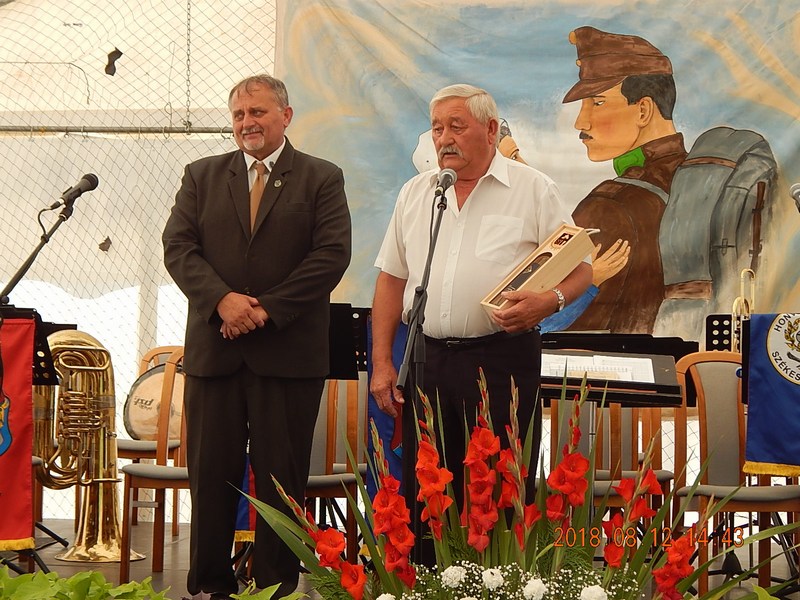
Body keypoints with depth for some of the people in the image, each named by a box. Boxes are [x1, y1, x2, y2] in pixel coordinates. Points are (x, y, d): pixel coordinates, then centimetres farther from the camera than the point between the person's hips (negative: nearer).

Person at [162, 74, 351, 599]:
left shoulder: (322, 178, 5)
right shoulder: (202, 176, 13)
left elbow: (332, 255, -5)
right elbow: (179, 246, 3)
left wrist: (267, 309, -12)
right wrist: (222, 299, -14)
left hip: (289, 353, -2)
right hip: (214, 350, 2)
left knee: (281, 477, 3)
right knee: (210, 475, 5)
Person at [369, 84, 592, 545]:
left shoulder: (534, 190, 0)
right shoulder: (416, 193, 13)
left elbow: (580, 269, 0)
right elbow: (392, 279, 15)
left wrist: (549, 300, -22)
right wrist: (382, 363, 8)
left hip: (502, 358, -4)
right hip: (428, 360, 4)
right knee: (423, 494, 7)